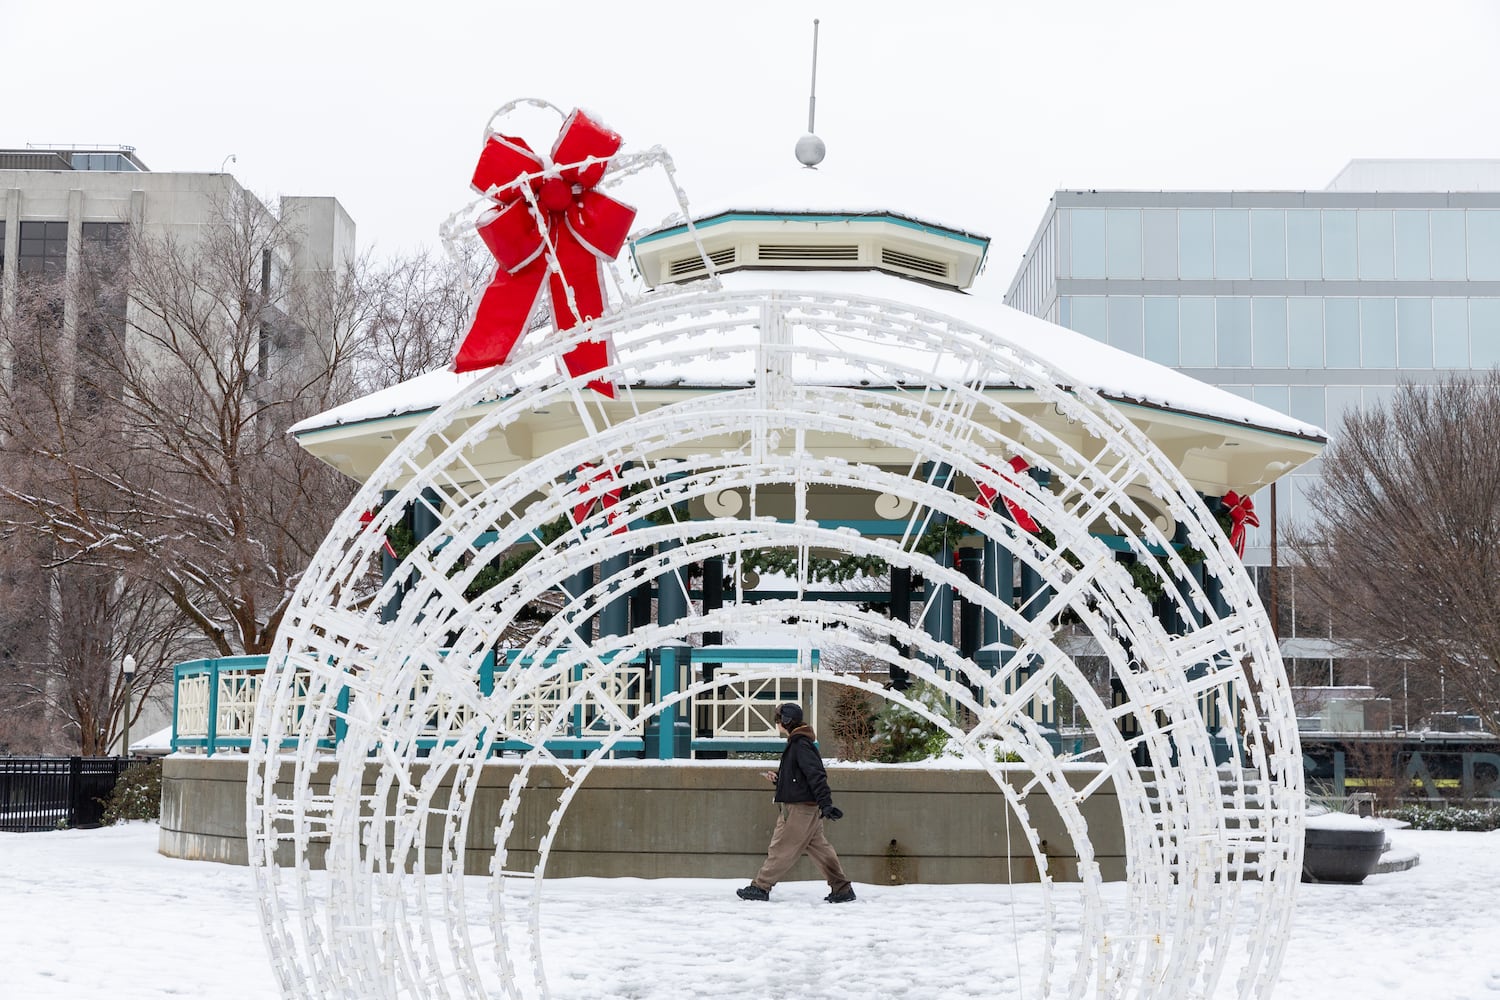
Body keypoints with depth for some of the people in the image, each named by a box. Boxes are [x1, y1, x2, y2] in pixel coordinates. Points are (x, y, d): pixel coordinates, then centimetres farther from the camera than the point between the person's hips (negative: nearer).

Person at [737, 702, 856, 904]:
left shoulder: (801, 745, -15)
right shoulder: (795, 743, 17)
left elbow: (816, 776, -23)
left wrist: (825, 803, -30)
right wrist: (777, 778, 7)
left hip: (801, 809, -10)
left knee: (781, 849, -3)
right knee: (819, 848, 10)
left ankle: (760, 887, 2)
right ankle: (842, 889, 11)